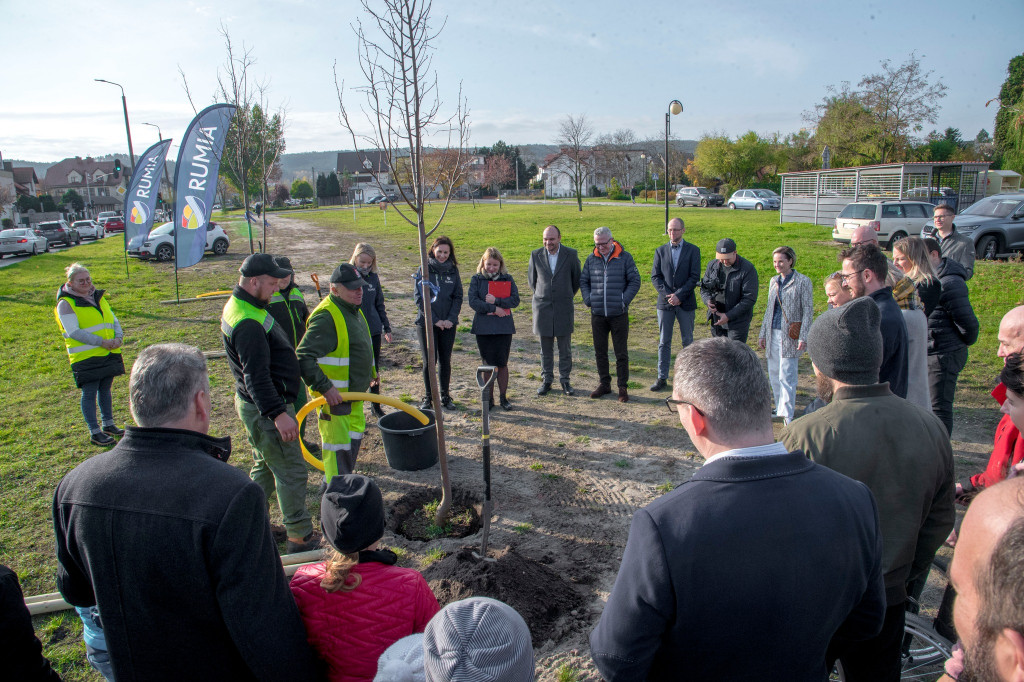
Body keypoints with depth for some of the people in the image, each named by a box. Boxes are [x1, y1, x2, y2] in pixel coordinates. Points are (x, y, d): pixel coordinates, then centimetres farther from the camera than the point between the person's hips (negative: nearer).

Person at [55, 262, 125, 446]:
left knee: (105, 389, 15)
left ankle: (108, 425, 27)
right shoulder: (66, 304, -7)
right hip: (86, 356, -6)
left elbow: (113, 320, 13)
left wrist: (118, 337, -7)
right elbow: (73, 332, -16)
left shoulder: (98, 298, 14)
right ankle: (95, 433, 4)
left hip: (109, 354, 6)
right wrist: (101, 341, -21)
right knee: (89, 393, -2)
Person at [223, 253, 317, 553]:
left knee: (264, 467, 22)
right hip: (265, 408, -11)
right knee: (291, 471, -1)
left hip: (259, 405, 11)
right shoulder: (248, 324, -26)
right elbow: (256, 377, -30)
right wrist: (278, 414, -30)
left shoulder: (242, 305, 9)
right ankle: (300, 536, 9)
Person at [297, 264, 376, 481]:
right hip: (335, 396, -10)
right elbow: (303, 357, -30)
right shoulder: (326, 317, -23)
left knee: (354, 436, 22)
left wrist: (370, 370, 29)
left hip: (354, 391, 10)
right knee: (338, 446, -2)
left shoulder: (354, 310, 9)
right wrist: (325, 388, -33)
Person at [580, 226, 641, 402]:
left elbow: (635, 281, 0)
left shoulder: (625, 257, -2)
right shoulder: (591, 259, 6)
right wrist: (588, 300, 0)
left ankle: (622, 387, 13)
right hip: (597, 314, 3)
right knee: (600, 352, 10)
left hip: (619, 314, -3)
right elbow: (583, 281, 14)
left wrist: (624, 300, -9)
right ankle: (604, 383, 23)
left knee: (621, 353, 3)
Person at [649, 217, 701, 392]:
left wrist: (679, 295, -14)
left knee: (688, 341, 6)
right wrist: (667, 294, -11)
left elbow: (695, 277, -6)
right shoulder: (660, 251, 7)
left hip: (686, 303, -1)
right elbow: (655, 276, 3)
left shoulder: (693, 250, 1)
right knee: (664, 342, 4)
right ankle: (662, 378, 11)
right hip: (665, 303, 2)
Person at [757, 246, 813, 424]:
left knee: (786, 376, -10)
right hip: (773, 334, 7)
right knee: (774, 375, 11)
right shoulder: (774, 281, 13)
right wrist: (763, 333, 17)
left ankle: (787, 415, -6)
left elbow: (808, 311, -8)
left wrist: (803, 337, -15)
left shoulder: (803, 281, -6)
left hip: (790, 335, -6)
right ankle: (780, 408, 23)